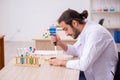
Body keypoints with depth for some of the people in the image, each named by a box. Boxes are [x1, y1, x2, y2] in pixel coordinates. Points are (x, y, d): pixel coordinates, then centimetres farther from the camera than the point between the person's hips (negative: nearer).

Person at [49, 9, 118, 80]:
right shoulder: (84, 31, 0)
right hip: (89, 73, 7)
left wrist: (61, 62, -17)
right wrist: (60, 43, -1)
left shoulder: (95, 32, -26)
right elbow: (75, 51, 16)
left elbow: (84, 65, -31)